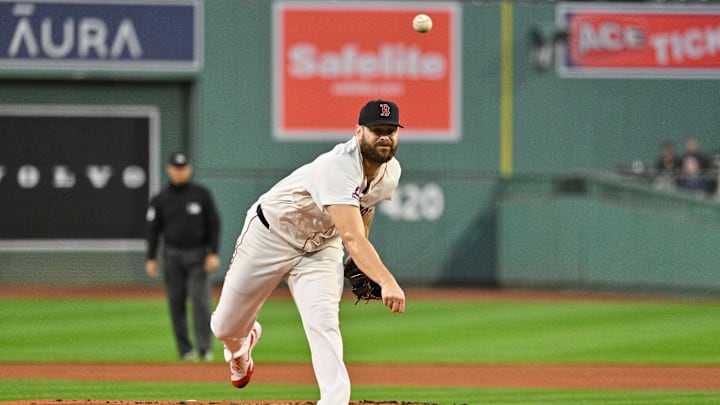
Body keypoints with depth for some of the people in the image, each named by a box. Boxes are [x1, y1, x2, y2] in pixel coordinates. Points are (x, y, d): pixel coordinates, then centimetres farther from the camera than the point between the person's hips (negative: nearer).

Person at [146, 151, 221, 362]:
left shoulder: (202, 194, 2)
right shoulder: (160, 200, 5)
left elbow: (214, 224, 2)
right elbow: (153, 230, 6)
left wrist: (213, 253, -7)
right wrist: (151, 259, -1)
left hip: (198, 256, -2)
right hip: (173, 256, 2)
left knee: (200, 301, -11)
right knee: (176, 303, 2)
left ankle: (205, 349, -15)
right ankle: (185, 349, 9)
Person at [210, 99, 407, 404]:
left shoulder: (390, 172, -10)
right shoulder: (338, 168, -37)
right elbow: (350, 236, -48)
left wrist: (360, 265, 7)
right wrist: (386, 281, -61)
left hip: (321, 248, 5)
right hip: (271, 235, -5)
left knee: (324, 323, -21)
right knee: (226, 327, 10)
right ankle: (242, 345, 48)